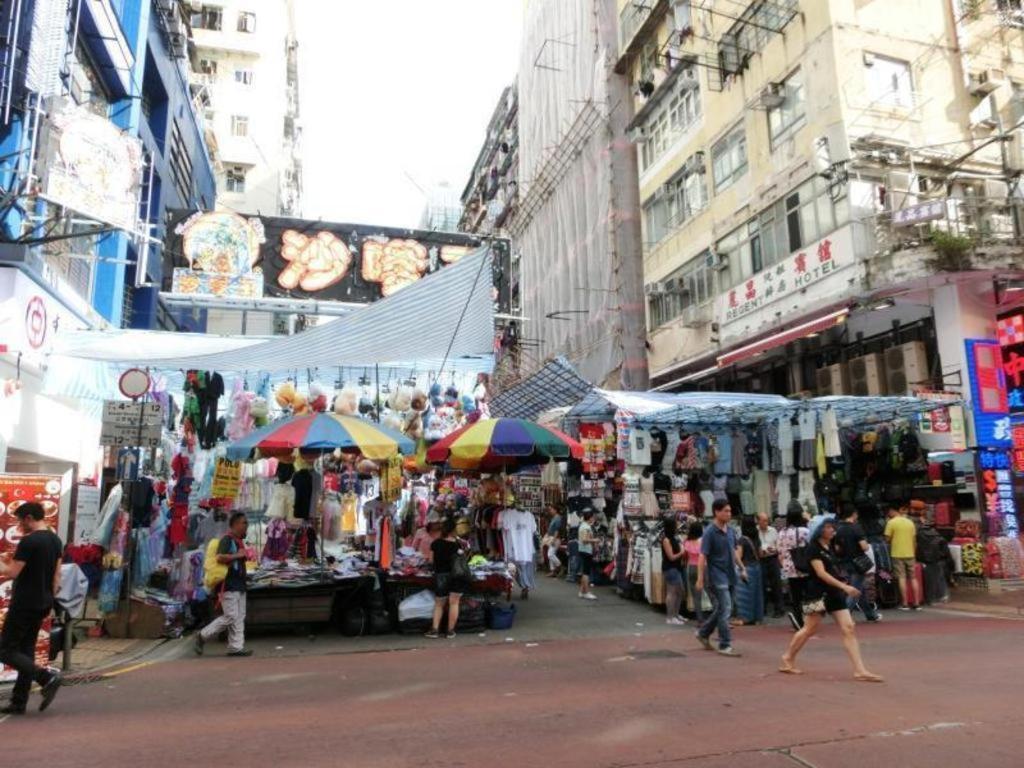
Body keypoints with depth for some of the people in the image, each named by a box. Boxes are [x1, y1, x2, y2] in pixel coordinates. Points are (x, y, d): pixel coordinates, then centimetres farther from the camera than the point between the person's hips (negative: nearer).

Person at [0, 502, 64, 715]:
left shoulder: (28, 541, -17)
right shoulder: (55, 540, 9)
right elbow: (57, 576, 14)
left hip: (24, 605, -8)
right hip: (43, 605, 8)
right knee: (26, 651, 14)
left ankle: (47, 677, -14)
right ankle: (19, 702, 16)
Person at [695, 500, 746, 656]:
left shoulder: (730, 531, 8)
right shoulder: (710, 532, -14)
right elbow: (703, 556, -16)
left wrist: (742, 568, 14)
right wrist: (700, 578, -19)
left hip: (729, 575, 8)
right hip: (717, 576, -7)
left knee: (720, 609, 15)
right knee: (725, 610, -5)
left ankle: (703, 633, 32)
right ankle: (725, 645, 4)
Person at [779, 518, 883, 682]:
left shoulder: (830, 548, 13)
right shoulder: (813, 548, -12)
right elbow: (821, 573, -21)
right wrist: (844, 586, -26)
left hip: (834, 593, 7)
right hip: (817, 593, -7)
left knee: (849, 629, -3)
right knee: (810, 629, 2)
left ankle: (860, 671, -4)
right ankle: (788, 659, 20)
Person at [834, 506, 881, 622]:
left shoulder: (839, 529, 4)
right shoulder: (856, 528, -15)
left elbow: (837, 549, 8)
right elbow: (864, 547, -21)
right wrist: (868, 546, 0)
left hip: (845, 564, 6)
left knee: (860, 590, 18)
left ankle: (871, 614, 31)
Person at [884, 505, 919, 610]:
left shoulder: (891, 523, -7)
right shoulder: (910, 522, 8)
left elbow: (887, 539, -7)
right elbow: (914, 540, 12)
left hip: (897, 554, -5)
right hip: (910, 554, 5)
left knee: (902, 578, -3)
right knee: (912, 578, 11)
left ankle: (905, 603, -4)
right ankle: (916, 603, 12)